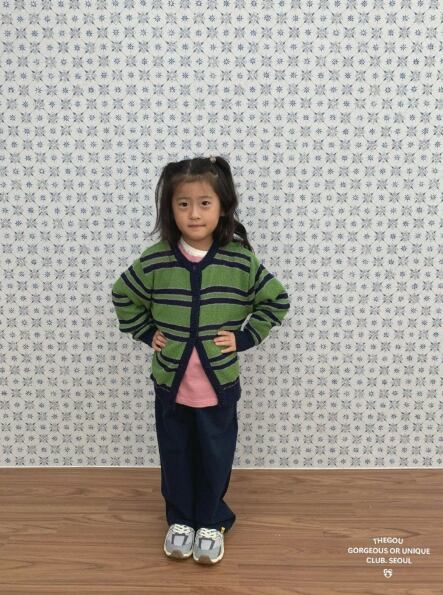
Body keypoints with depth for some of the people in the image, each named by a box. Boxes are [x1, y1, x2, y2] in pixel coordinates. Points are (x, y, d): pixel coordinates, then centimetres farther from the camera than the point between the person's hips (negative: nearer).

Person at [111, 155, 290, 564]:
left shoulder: (241, 260, -13)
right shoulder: (154, 260, -11)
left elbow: (276, 300, 1)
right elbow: (123, 296, 8)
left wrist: (245, 337, -7)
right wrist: (145, 332, -1)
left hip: (219, 383, -1)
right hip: (170, 382, 1)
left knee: (215, 457, 14)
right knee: (175, 456, 18)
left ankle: (211, 522, 38)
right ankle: (180, 520, 41)